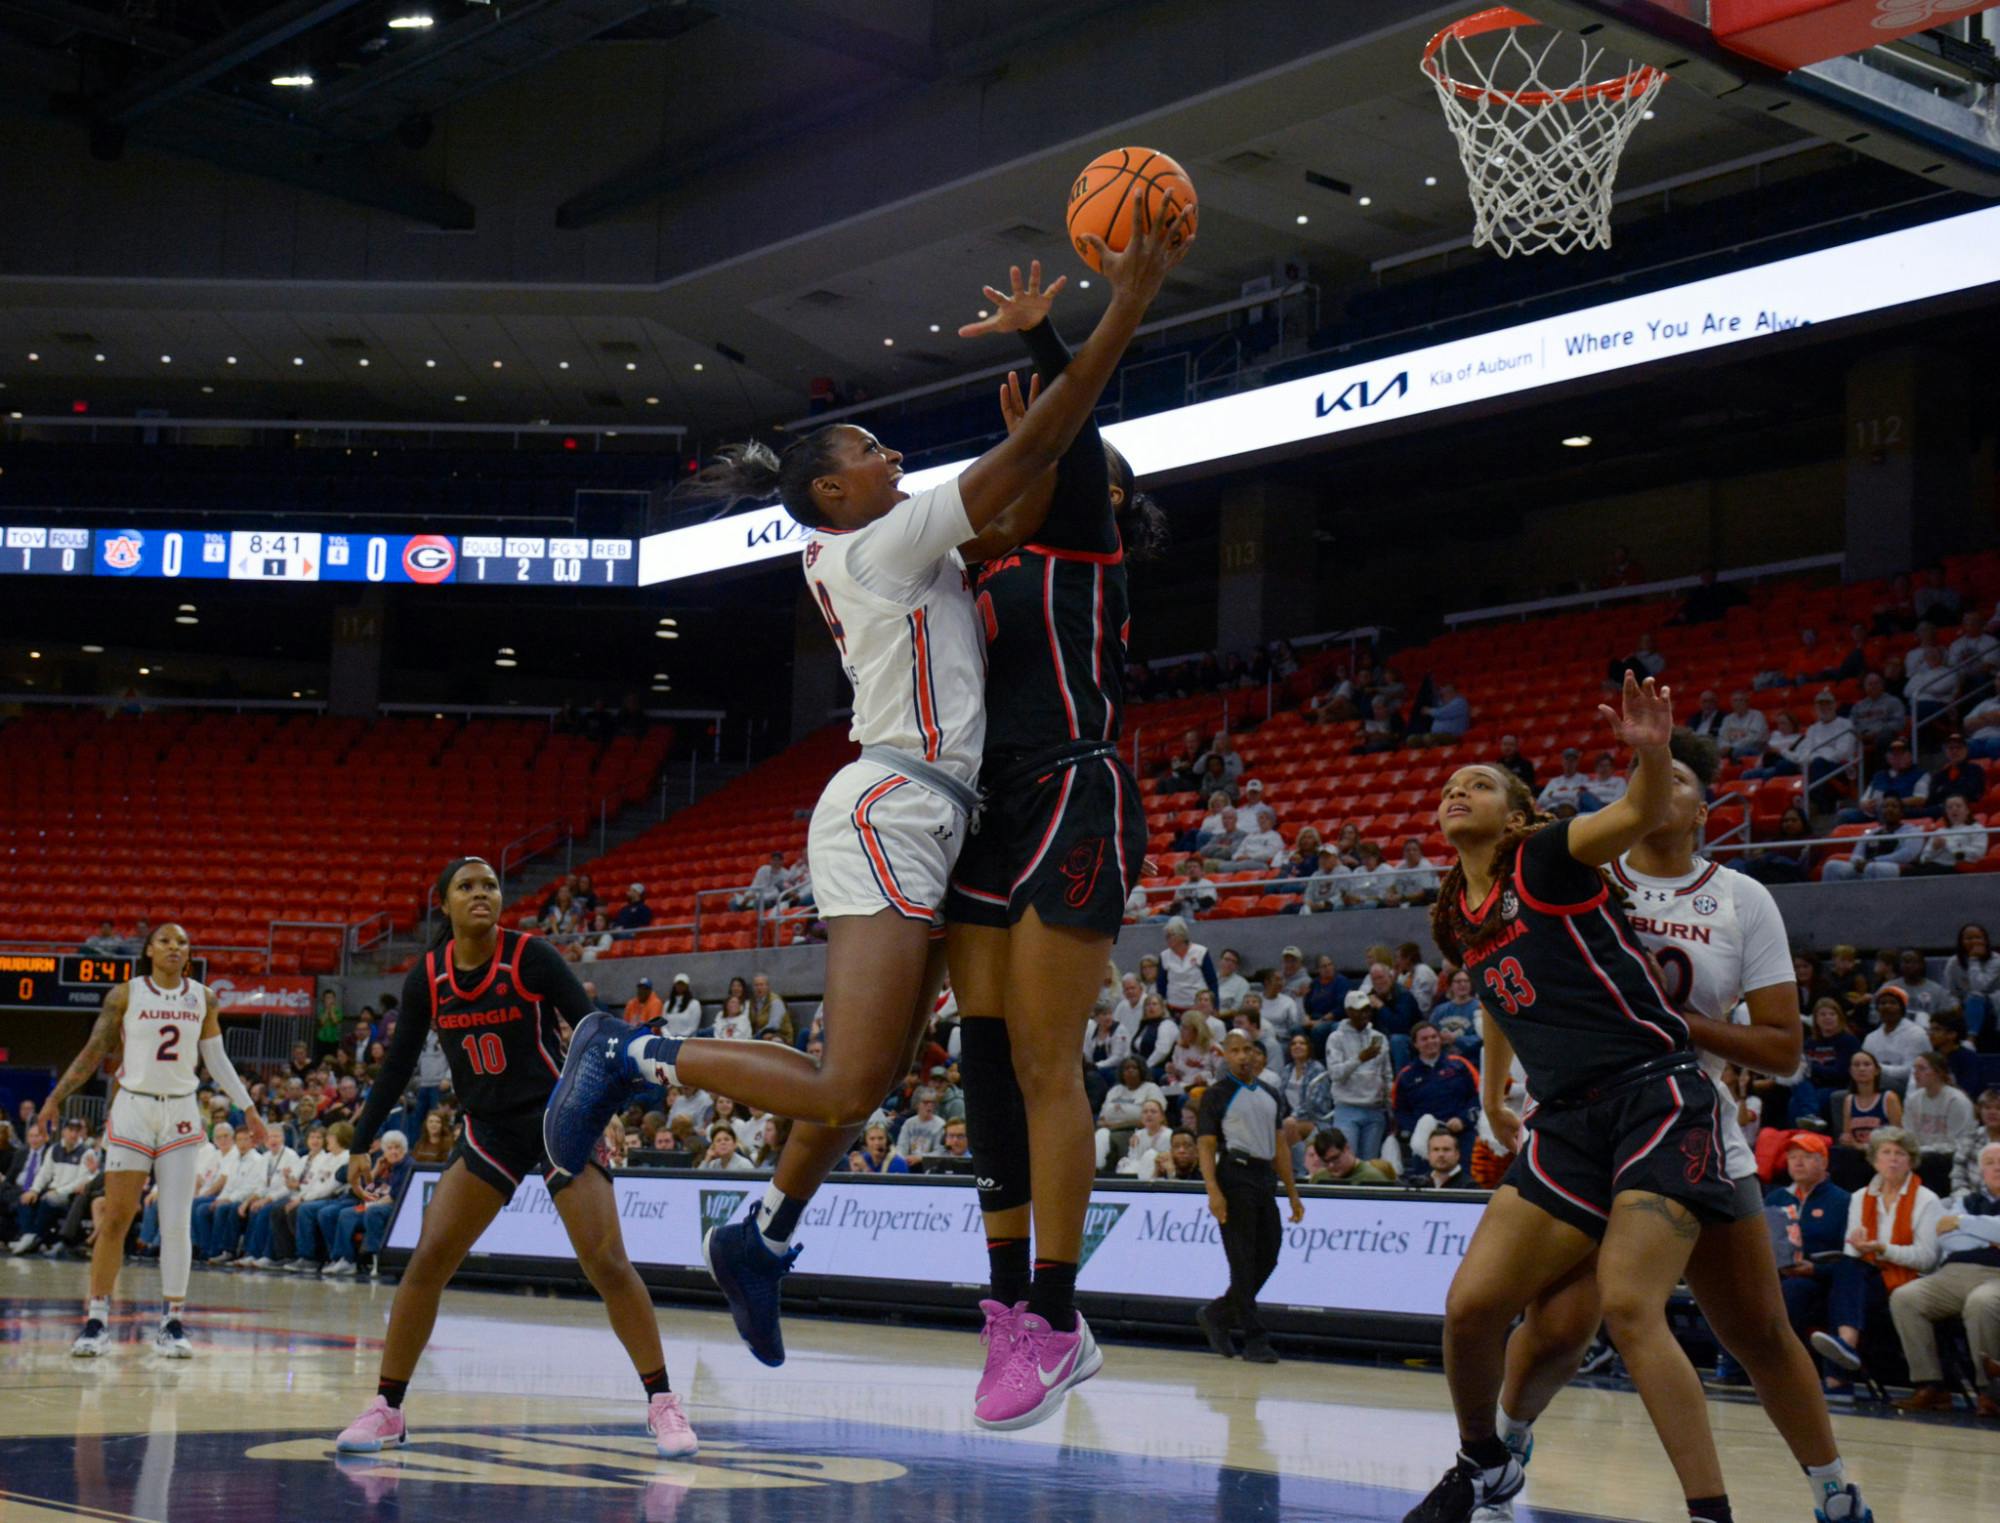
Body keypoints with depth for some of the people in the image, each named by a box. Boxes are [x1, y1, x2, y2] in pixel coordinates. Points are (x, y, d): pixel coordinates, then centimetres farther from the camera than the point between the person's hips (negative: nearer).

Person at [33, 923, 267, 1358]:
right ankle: (97, 1319, 4)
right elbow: (94, 1052, 2)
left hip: (181, 1115, 2)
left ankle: (172, 1323, 4)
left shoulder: (204, 999, 6)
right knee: (115, 1219, -4)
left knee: (177, 1223, -2)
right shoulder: (125, 995, -1)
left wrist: (248, 1108, 12)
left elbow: (217, 1060, 13)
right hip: (132, 1110, -2)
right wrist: (56, 1097, -3)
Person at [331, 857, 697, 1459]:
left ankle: (663, 1403, -1)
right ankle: (386, 1409, 5)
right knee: (426, 1262, -7)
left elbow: (593, 1030, -12)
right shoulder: (427, 977, -1)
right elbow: (398, 1065, 9)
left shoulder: (532, 957, -12)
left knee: (608, 1264, -12)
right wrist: (362, 1144, 9)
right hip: (487, 1130, 3)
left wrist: (597, 1107, -26)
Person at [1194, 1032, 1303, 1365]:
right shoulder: (1217, 1095, -1)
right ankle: (1254, 1340, -3)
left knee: (1267, 1258, 6)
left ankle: (1216, 1315, 23)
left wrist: (1293, 1194, 15)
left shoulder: (1270, 1096, 17)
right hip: (1235, 1177, -7)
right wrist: (1213, 1192, -19)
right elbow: (1206, 1146, -7)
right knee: (1243, 1261, -6)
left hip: (1264, 1179, 7)